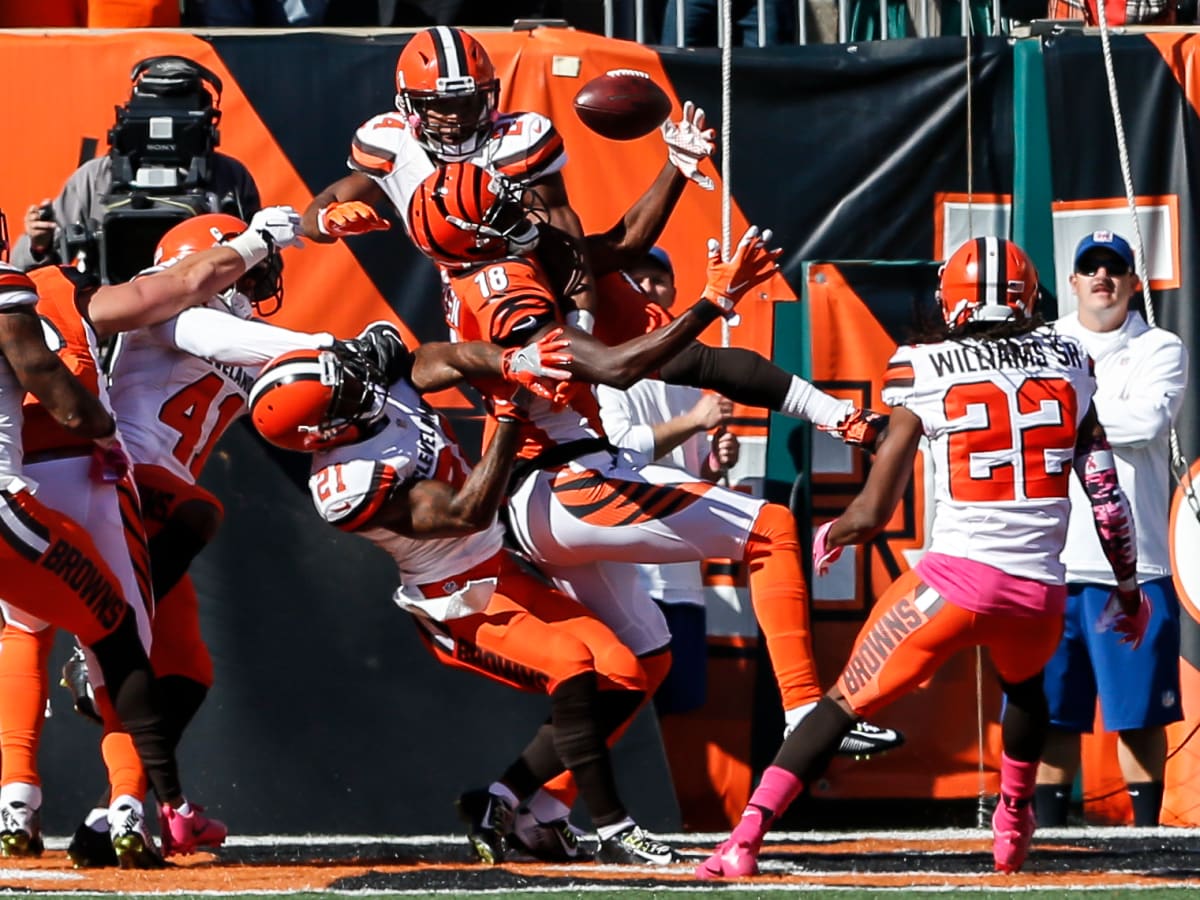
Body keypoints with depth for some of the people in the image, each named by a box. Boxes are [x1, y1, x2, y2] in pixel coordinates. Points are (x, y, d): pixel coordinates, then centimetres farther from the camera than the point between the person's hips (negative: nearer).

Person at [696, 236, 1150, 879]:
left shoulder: (924, 369, -1)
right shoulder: (1067, 361, 8)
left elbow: (873, 512, -3)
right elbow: (1107, 494, 8)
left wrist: (830, 535, 18)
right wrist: (1128, 586, 21)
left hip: (955, 578, -3)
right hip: (1041, 592, 3)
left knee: (847, 701, 3)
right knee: (1024, 686, 36)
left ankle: (744, 840, -9)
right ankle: (1012, 829, 42)